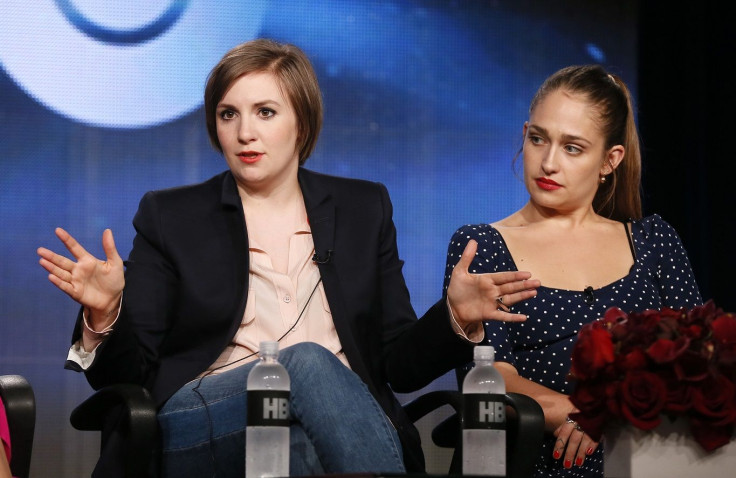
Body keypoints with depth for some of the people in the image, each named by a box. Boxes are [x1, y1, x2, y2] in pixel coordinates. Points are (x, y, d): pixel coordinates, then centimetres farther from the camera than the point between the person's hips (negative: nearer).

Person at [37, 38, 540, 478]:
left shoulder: (364, 209, 17)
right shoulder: (169, 217, 13)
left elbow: (400, 365, 13)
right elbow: (126, 372, 6)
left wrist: (456, 317, -7)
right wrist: (105, 314, -16)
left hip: (341, 416, 0)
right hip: (200, 424, 0)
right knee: (307, 360, -32)